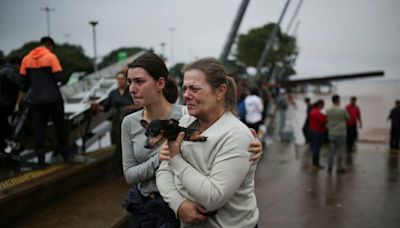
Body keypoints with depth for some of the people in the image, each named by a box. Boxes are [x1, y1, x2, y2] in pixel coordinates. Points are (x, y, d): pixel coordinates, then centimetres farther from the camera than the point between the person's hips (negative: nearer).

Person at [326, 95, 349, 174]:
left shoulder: (328, 111, -2)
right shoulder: (342, 110, -14)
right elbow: (348, 118, 1)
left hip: (331, 133, 4)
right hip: (341, 133, -4)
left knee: (331, 151, 12)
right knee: (340, 151, 4)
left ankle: (329, 167, 17)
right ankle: (339, 168, 10)